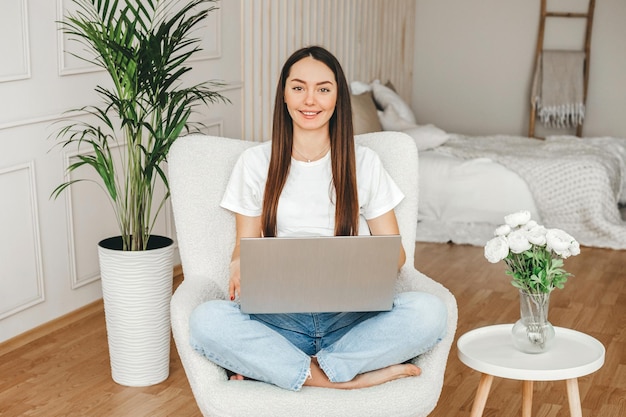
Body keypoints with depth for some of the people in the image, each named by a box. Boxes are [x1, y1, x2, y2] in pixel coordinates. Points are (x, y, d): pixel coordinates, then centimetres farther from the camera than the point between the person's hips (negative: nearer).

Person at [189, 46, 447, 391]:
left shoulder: (363, 162, 9)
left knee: (428, 311, -30)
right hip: (280, 318, 0)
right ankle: (346, 379, -27)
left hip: (351, 318, 1)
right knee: (205, 320, -31)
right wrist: (239, 267, -15)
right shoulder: (255, 163, 9)